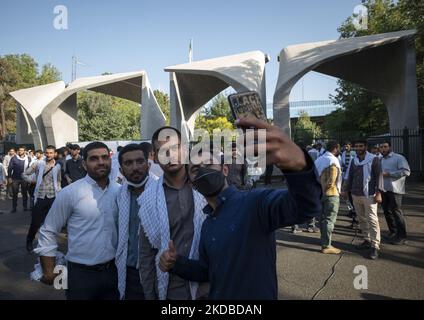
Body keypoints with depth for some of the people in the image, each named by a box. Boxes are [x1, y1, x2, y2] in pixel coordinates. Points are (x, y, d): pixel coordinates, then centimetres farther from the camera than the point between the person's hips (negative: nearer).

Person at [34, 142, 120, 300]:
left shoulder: (120, 191, -1)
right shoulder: (70, 193, -12)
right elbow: (48, 232, -5)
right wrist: (48, 270, -4)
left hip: (113, 270, 3)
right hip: (81, 274, -3)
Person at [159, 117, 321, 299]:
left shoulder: (256, 202, -23)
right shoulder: (207, 225, 3)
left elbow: (305, 207, -41)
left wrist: (298, 164, -62)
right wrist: (176, 263, -6)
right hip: (216, 296, 7)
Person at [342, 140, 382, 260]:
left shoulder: (374, 159, -6)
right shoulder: (353, 160, 12)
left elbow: (378, 176, -8)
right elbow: (350, 176, 17)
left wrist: (378, 193, -13)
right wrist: (346, 189, 13)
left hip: (369, 195, -6)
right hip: (356, 195, 6)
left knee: (372, 220, -6)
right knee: (362, 219, 13)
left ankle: (375, 246, -3)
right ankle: (367, 240, 25)